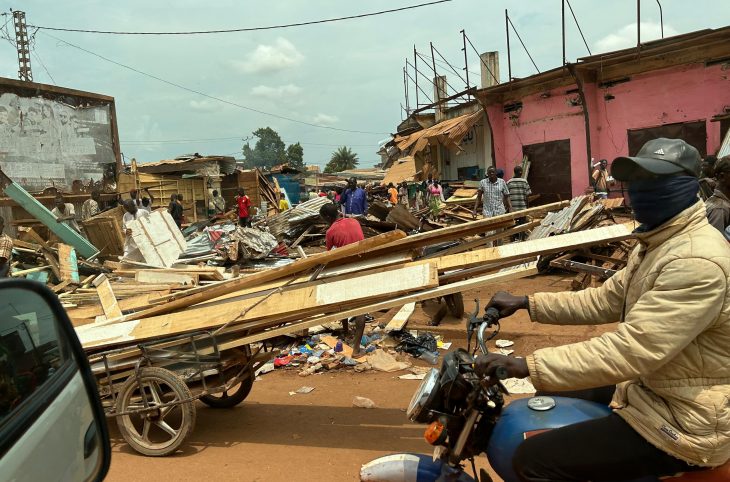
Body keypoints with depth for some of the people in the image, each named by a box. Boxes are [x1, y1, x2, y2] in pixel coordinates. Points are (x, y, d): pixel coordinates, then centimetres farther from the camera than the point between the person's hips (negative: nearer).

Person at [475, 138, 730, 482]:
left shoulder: (697, 262, -28)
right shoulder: (657, 243, 7)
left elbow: (630, 350, -34)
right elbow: (605, 301, 12)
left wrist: (525, 366, -34)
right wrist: (525, 303, 6)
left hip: (682, 420, -10)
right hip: (650, 387, 10)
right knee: (549, 397, 22)